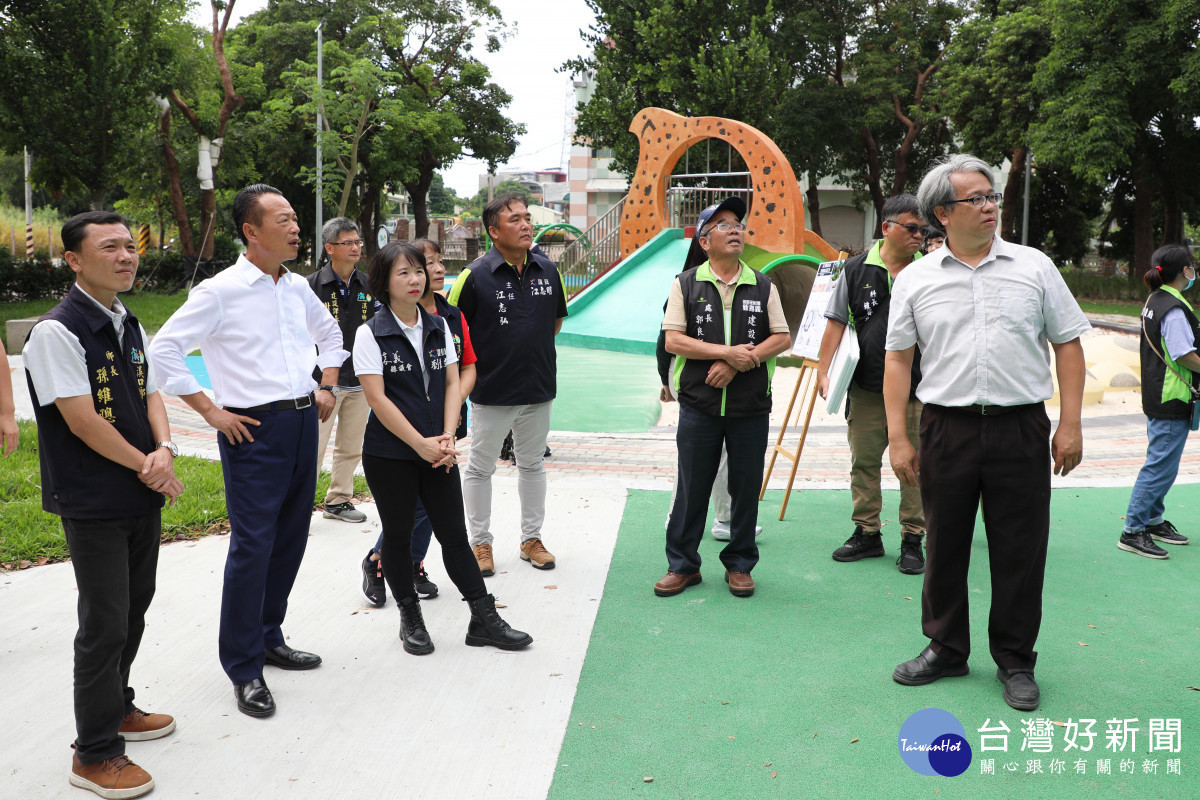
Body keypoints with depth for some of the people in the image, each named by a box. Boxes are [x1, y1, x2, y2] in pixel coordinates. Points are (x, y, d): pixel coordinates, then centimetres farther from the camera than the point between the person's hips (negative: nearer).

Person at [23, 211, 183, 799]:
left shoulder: (129, 326, 9)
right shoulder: (57, 331, -17)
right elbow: (82, 421, -20)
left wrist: (164, 451, -10)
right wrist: (148, 467, -12)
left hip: (143, 495, 8)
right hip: (94, 503, -8)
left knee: (134, 607, 19)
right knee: (105, 623, -1)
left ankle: (117, 709, 38)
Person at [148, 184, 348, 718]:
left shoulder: (298, 288, 10)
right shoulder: (221, 291, -10)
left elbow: (330, 334, 28)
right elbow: (164, 350, -11)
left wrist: (327, 388, 16)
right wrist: (211, 412, -12)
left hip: (303, 423, 7)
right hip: (253, 429, -7)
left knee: (291, 539, 13)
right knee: (252, 546, -5)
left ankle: (269, 638, 31)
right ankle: (244, 670, 6)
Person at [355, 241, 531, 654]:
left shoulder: (438, 326, 7)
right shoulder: (371, 333, -8)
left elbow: (452, 383, 5)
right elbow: (377, 398, -13)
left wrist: (447, 437, -9)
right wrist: (421, 444, -16)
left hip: (437, 453, 4)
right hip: (389, 454, -4)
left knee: (454, 534, 6)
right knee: (398, 537, 9)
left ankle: (484, 619, 13)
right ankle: (411, 620, 25)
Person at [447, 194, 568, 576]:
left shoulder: (548, 270, 2)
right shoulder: (476, 275, -12)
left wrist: (530, 344, 8)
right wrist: (479, 359, -4)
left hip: (539, 387, 4)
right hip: (491, 391, -4)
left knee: (532, 464, 16)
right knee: (480, 468, 7)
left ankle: (532, 538, 29)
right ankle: (481, 542, 22)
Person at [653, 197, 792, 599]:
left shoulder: (763, 286, 8)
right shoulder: (685, 284, 3)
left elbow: (782, 338, 2)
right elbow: (673, 340, -5)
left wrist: (740, 363, -13)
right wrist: (728, 352, -14)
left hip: (751, 406, 2)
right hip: (699, 404, -1)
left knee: (746, 487, 7)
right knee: (692, 488, 5)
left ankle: (739, 564, 22)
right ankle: (683, 565, 18)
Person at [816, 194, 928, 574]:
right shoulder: (857, 269, 4)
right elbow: (836, 322, 5)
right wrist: (823, 370, -3)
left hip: (917, 389, -1)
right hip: (866, 387, 1)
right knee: (864, 461, 9)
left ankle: (912, 539, 13)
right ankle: (867, 534, 22)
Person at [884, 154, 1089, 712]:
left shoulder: (1034, 267, 5)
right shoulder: (915, 280, 4)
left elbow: (1068, 345, 6)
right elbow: (898, 359, 4)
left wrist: (1071, 424, -1)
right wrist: (897, 437, -2)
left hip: (1021, 430, 0)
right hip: (947, 430, 0)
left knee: (1021, 551, 5)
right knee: (944, 546, 10)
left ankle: (1015, 661, 21)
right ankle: (945, 649, 27)